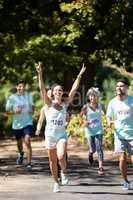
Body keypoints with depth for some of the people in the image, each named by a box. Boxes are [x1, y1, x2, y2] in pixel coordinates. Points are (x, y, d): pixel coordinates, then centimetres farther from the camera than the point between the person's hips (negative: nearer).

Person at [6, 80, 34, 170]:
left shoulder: (29, 95, 3)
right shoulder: (12, 98, -4)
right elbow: (7, 110, 1)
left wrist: (32, 110, -7)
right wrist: (14, 111, -19)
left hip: (28, 123, -1)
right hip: (17, 124, 1)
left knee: (27, 141, -19)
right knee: (19, 142, 18)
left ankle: (29, 163, -19)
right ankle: (21, 153, 54)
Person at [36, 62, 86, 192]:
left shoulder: (65, 104, 2)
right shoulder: (49, 103, -3)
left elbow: (74, 90, -3)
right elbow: (42, 89, -15)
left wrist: (79, 75, -8)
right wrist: (40, 74, -26)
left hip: (61, 134, 0)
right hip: (50, 134, 0)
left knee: (61, 156, -22)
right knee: (52, 160, 8)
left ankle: (63, 173, 8)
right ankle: (56, 183, 23)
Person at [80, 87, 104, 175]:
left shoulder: (100, 106, 1)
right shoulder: (86, 107, -5)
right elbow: (81, 115, 7)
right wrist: (84, 122, -10)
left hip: (99, 130, 1)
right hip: (90, 131, -1)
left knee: (99, 148, -11)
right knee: (92, 149, 5)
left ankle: (101, 167, -13)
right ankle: (90, 154, 43)